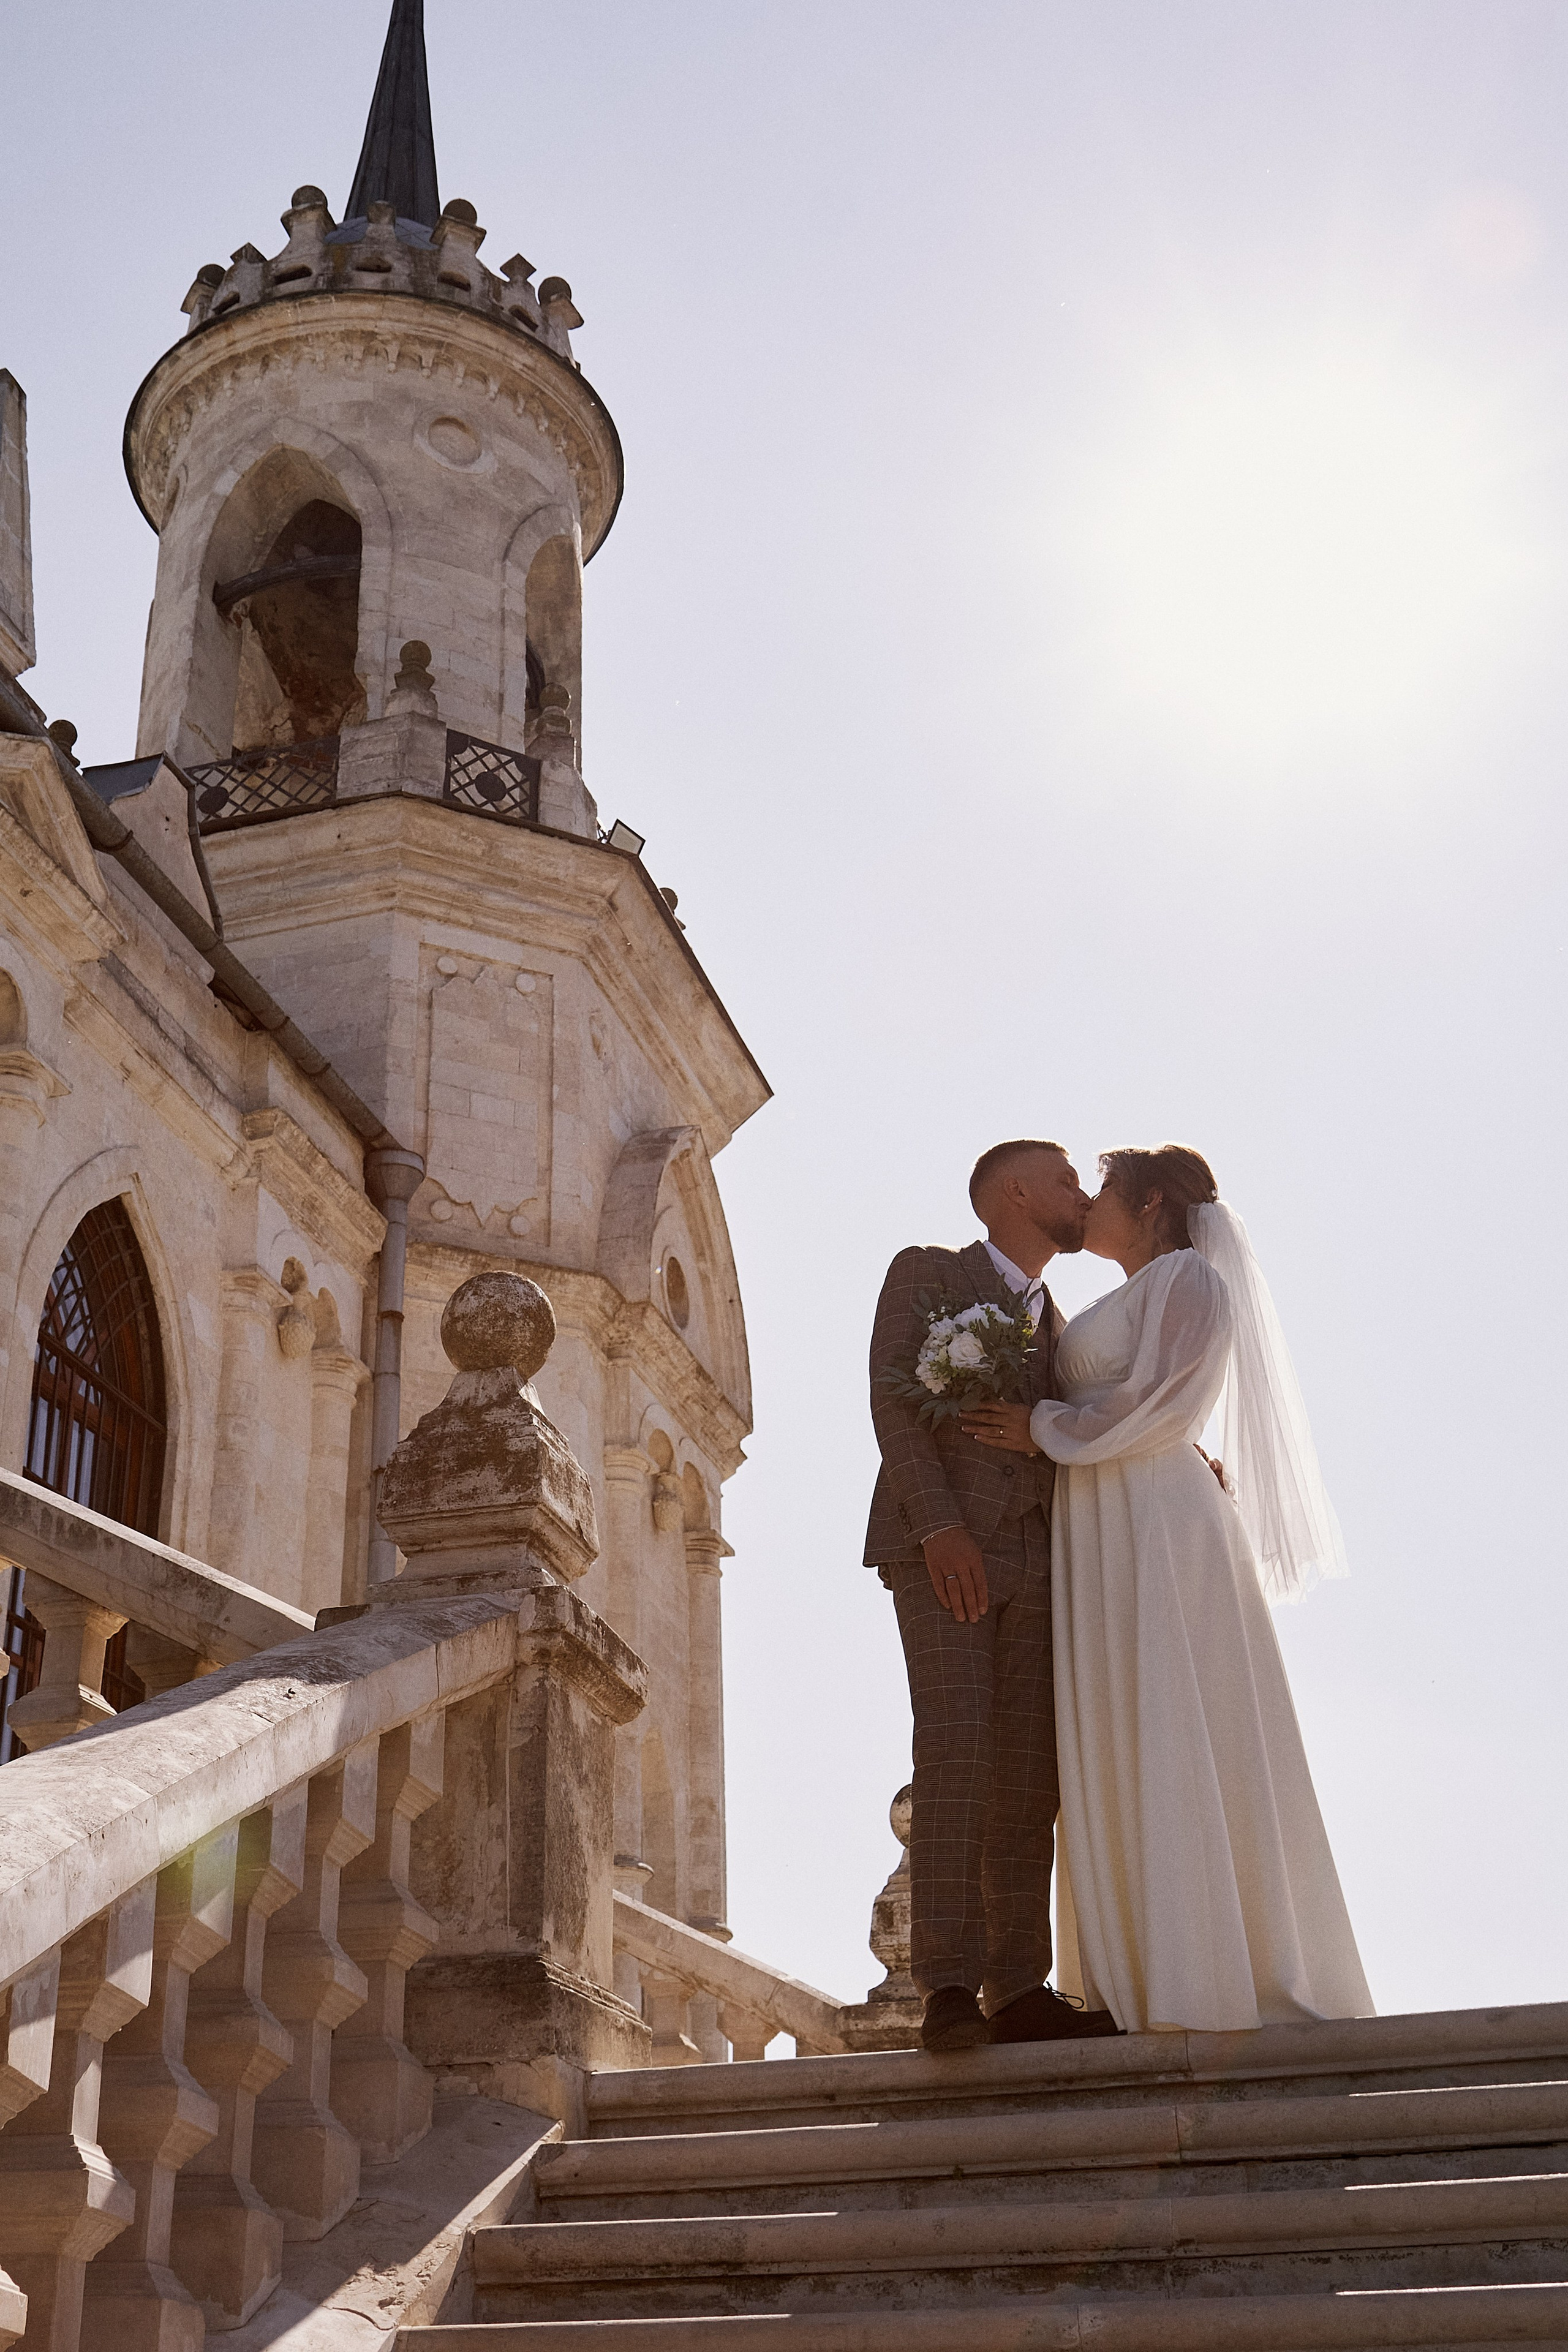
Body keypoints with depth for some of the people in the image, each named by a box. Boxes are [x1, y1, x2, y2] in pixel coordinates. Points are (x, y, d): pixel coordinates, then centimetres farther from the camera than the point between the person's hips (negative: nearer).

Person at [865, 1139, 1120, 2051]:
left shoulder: (1059, 1332, 27)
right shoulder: (927, 1272, 8)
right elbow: (894, 1400, -5)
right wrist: (940, 1525, -18)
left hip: (1036, 1561, 6)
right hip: (940, 1545, -6)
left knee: (1027, 1774, -2)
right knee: (955, 1750, -18)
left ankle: (1019, 1990, 0)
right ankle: (949, 1989, -20)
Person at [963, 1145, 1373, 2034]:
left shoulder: (1189, 1277, 1)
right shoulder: (1115, 1311, 26)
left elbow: (1164, 1401, -12)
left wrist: (1046, 1429, -8)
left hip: (1163, 1533, -8)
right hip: (1099, 1545, 8)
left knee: (1182, 1745, -11)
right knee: (1120, 1761, 2)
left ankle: (1226, 1987, -9)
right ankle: (1150, 1985, 1)